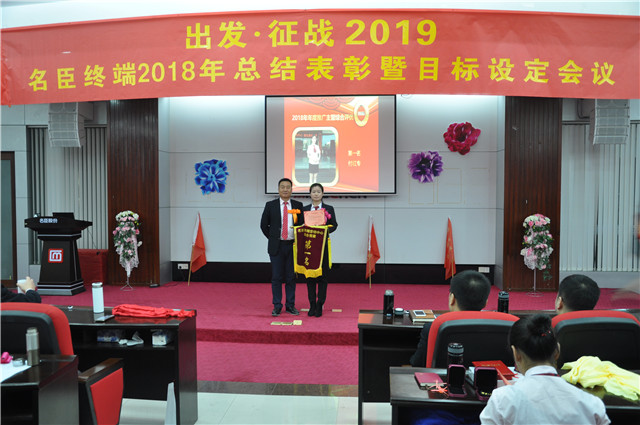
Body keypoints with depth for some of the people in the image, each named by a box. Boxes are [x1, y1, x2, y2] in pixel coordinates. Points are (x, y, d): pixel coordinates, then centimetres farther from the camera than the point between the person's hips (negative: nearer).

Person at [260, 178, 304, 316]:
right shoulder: (270, 205, 3)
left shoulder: (298, 205, 6)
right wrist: (273, 238, 4)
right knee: (276, 277, 3)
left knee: (291, 277, 7)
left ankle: (290, 305, 17)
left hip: (293, 246, 1)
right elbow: (264, 225, 8)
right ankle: (277, 306, 13)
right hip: (276, 246, -1)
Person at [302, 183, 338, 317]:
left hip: (323, 246, -1)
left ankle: (320, 305, 10)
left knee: (322, 275, 1)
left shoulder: (329, 209, 5)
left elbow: (334, 225, 2)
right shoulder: (305, 209, 10)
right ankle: (312, 305, 15)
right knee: (309, 275, 5)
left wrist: (327, 230, -17)